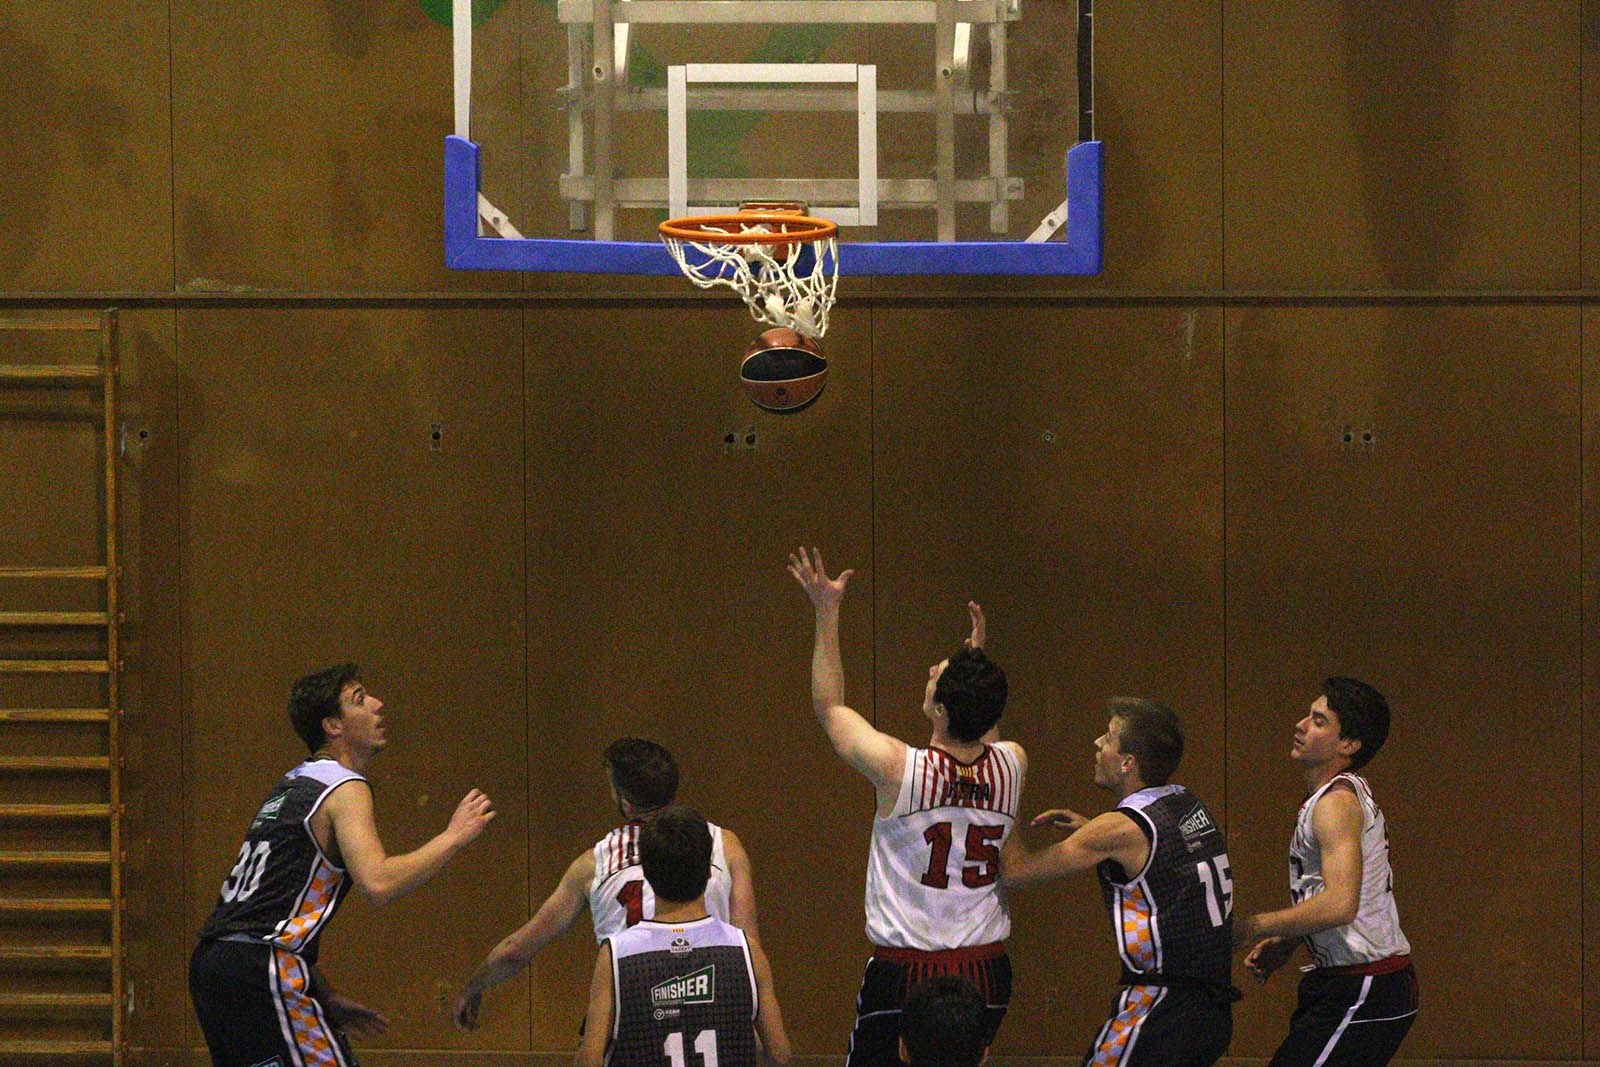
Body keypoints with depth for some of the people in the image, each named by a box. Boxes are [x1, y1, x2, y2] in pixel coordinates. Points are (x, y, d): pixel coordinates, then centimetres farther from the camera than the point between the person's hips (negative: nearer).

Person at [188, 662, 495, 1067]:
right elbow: (377, 883, -23)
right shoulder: (344, 788, -6)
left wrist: (325, 999, 25)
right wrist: (453, 836, -10)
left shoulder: (292, 785, 23)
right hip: (261, 970, -10)